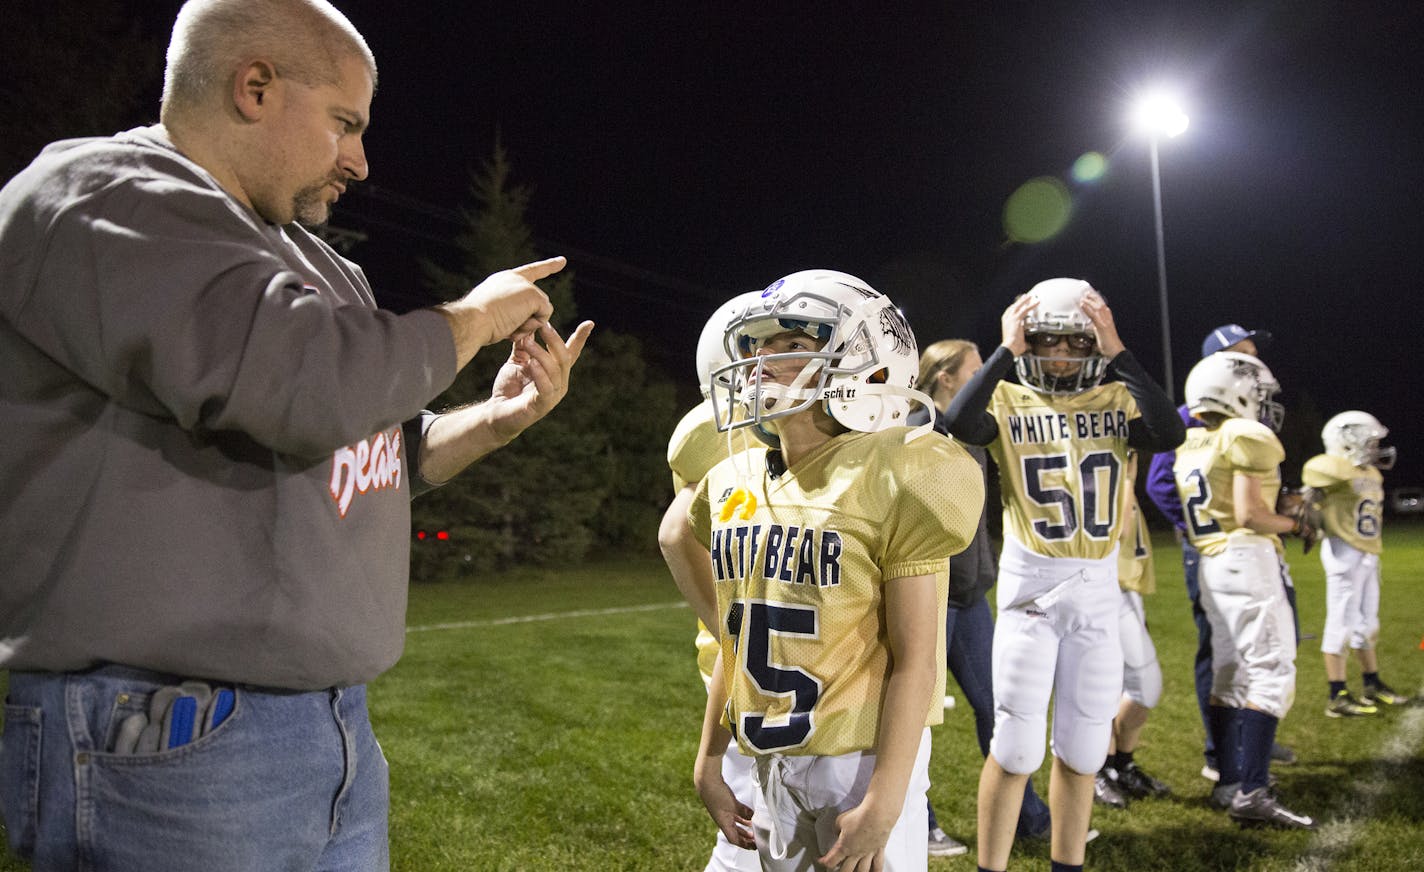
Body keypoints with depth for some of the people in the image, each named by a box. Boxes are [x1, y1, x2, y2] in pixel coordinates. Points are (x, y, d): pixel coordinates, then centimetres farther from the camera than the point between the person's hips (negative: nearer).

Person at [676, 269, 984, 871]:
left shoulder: (890, 482, -14)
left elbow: (914, 661, -14)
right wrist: (709, 760, 13)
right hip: (768, 758, 6)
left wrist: (882, 804, -15)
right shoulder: (736, 485, 4)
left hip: (862, 756, -6)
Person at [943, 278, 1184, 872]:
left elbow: (1169, 435, -17)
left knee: (1081, 750, 12)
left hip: (1098, 589, 3)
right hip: (1029, 585, -3)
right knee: (1016, 749, -2)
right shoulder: (1009, 401, -2)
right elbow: (959, 427, -25)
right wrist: (1004, 351, -19)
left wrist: (1117, 352, -17)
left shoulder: (1118, 400, 4)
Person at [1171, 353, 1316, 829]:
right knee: (1271, 672, -8)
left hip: (1211, 566, 8)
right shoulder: (1248, 438, -9)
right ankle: (1252, 794, -13)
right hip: (1247, 559, -8)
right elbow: (1249, 515, -15)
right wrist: (1294, 524, 2)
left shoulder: (1191, 448, 16)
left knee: (1229, 673, 13)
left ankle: (1229, 782, 19)